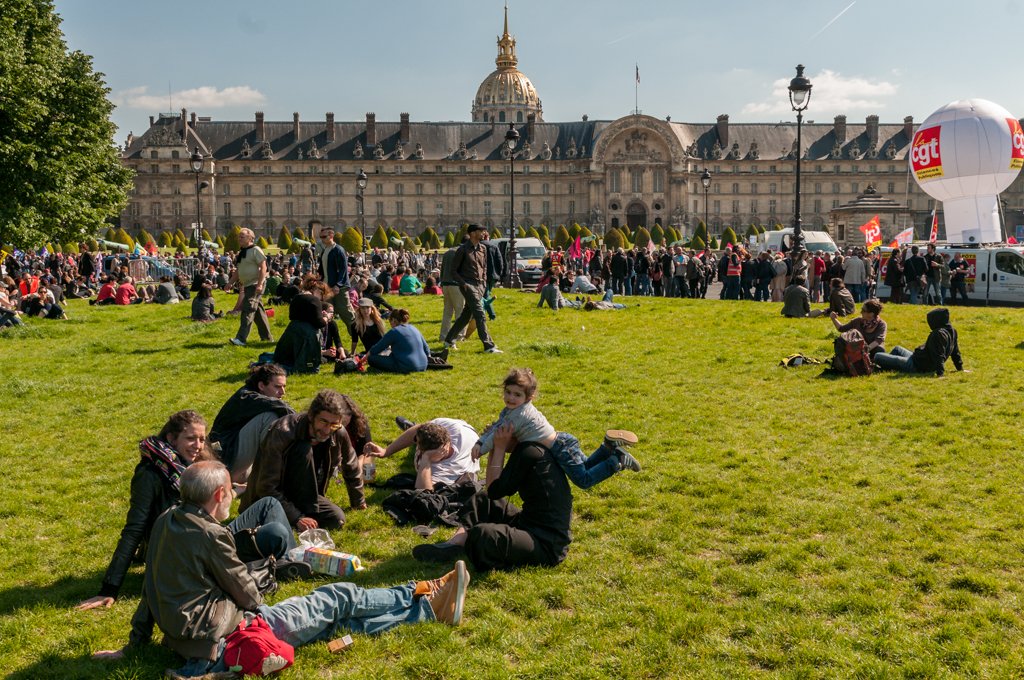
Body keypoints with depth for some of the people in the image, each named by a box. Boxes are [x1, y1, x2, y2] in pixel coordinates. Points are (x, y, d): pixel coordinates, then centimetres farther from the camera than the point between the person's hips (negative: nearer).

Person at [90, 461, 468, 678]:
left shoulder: (165, 522, 4)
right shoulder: (210, 534, -24)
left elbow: (151, 587, 11)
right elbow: (244, 591, -13)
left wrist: (137, 641, 18)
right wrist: (256, 606, 10)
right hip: (222, 637, -9)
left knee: (336, 617, 11)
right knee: (339, 599, 3)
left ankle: (428, 604, 17)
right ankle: (427, 598, 18)